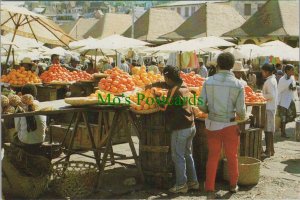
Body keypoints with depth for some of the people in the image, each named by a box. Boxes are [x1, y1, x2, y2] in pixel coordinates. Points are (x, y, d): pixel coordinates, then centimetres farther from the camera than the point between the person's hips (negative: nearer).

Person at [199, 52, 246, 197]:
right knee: (232, 157, 18)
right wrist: (242, 117, 13)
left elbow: (201, 105, -5)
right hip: (230, 125, -1)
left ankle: (210, 189, 14)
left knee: (212, 157, 13)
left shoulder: (209, 81, -5)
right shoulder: (238, 84, -10)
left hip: (212, 124, 1)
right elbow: (241, 110, -10)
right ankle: (233, 185, 36)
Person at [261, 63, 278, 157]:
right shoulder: (273, 79, 13)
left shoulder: (269, 81, -17)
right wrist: (263, 95, 12)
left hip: (268, 108, -10)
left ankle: (268, 151, -1)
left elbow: (271, 95, -24)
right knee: (270, 129, 15)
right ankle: (271, 149, 23)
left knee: (268, 129, -5)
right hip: (272, 107, 10)